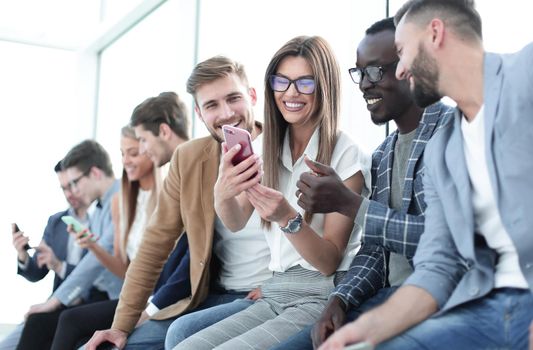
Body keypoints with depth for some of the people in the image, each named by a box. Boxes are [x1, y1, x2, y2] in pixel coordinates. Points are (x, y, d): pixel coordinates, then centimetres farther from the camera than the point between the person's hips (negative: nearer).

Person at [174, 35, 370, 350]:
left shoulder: (346, 155, -8)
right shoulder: (269, 149, 9)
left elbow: (330, 261, -9)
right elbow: (236, 223, -3)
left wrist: (288, 218, -28)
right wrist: (223, 194, -26)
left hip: (321, 298, -5)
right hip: (273, 295, 5)